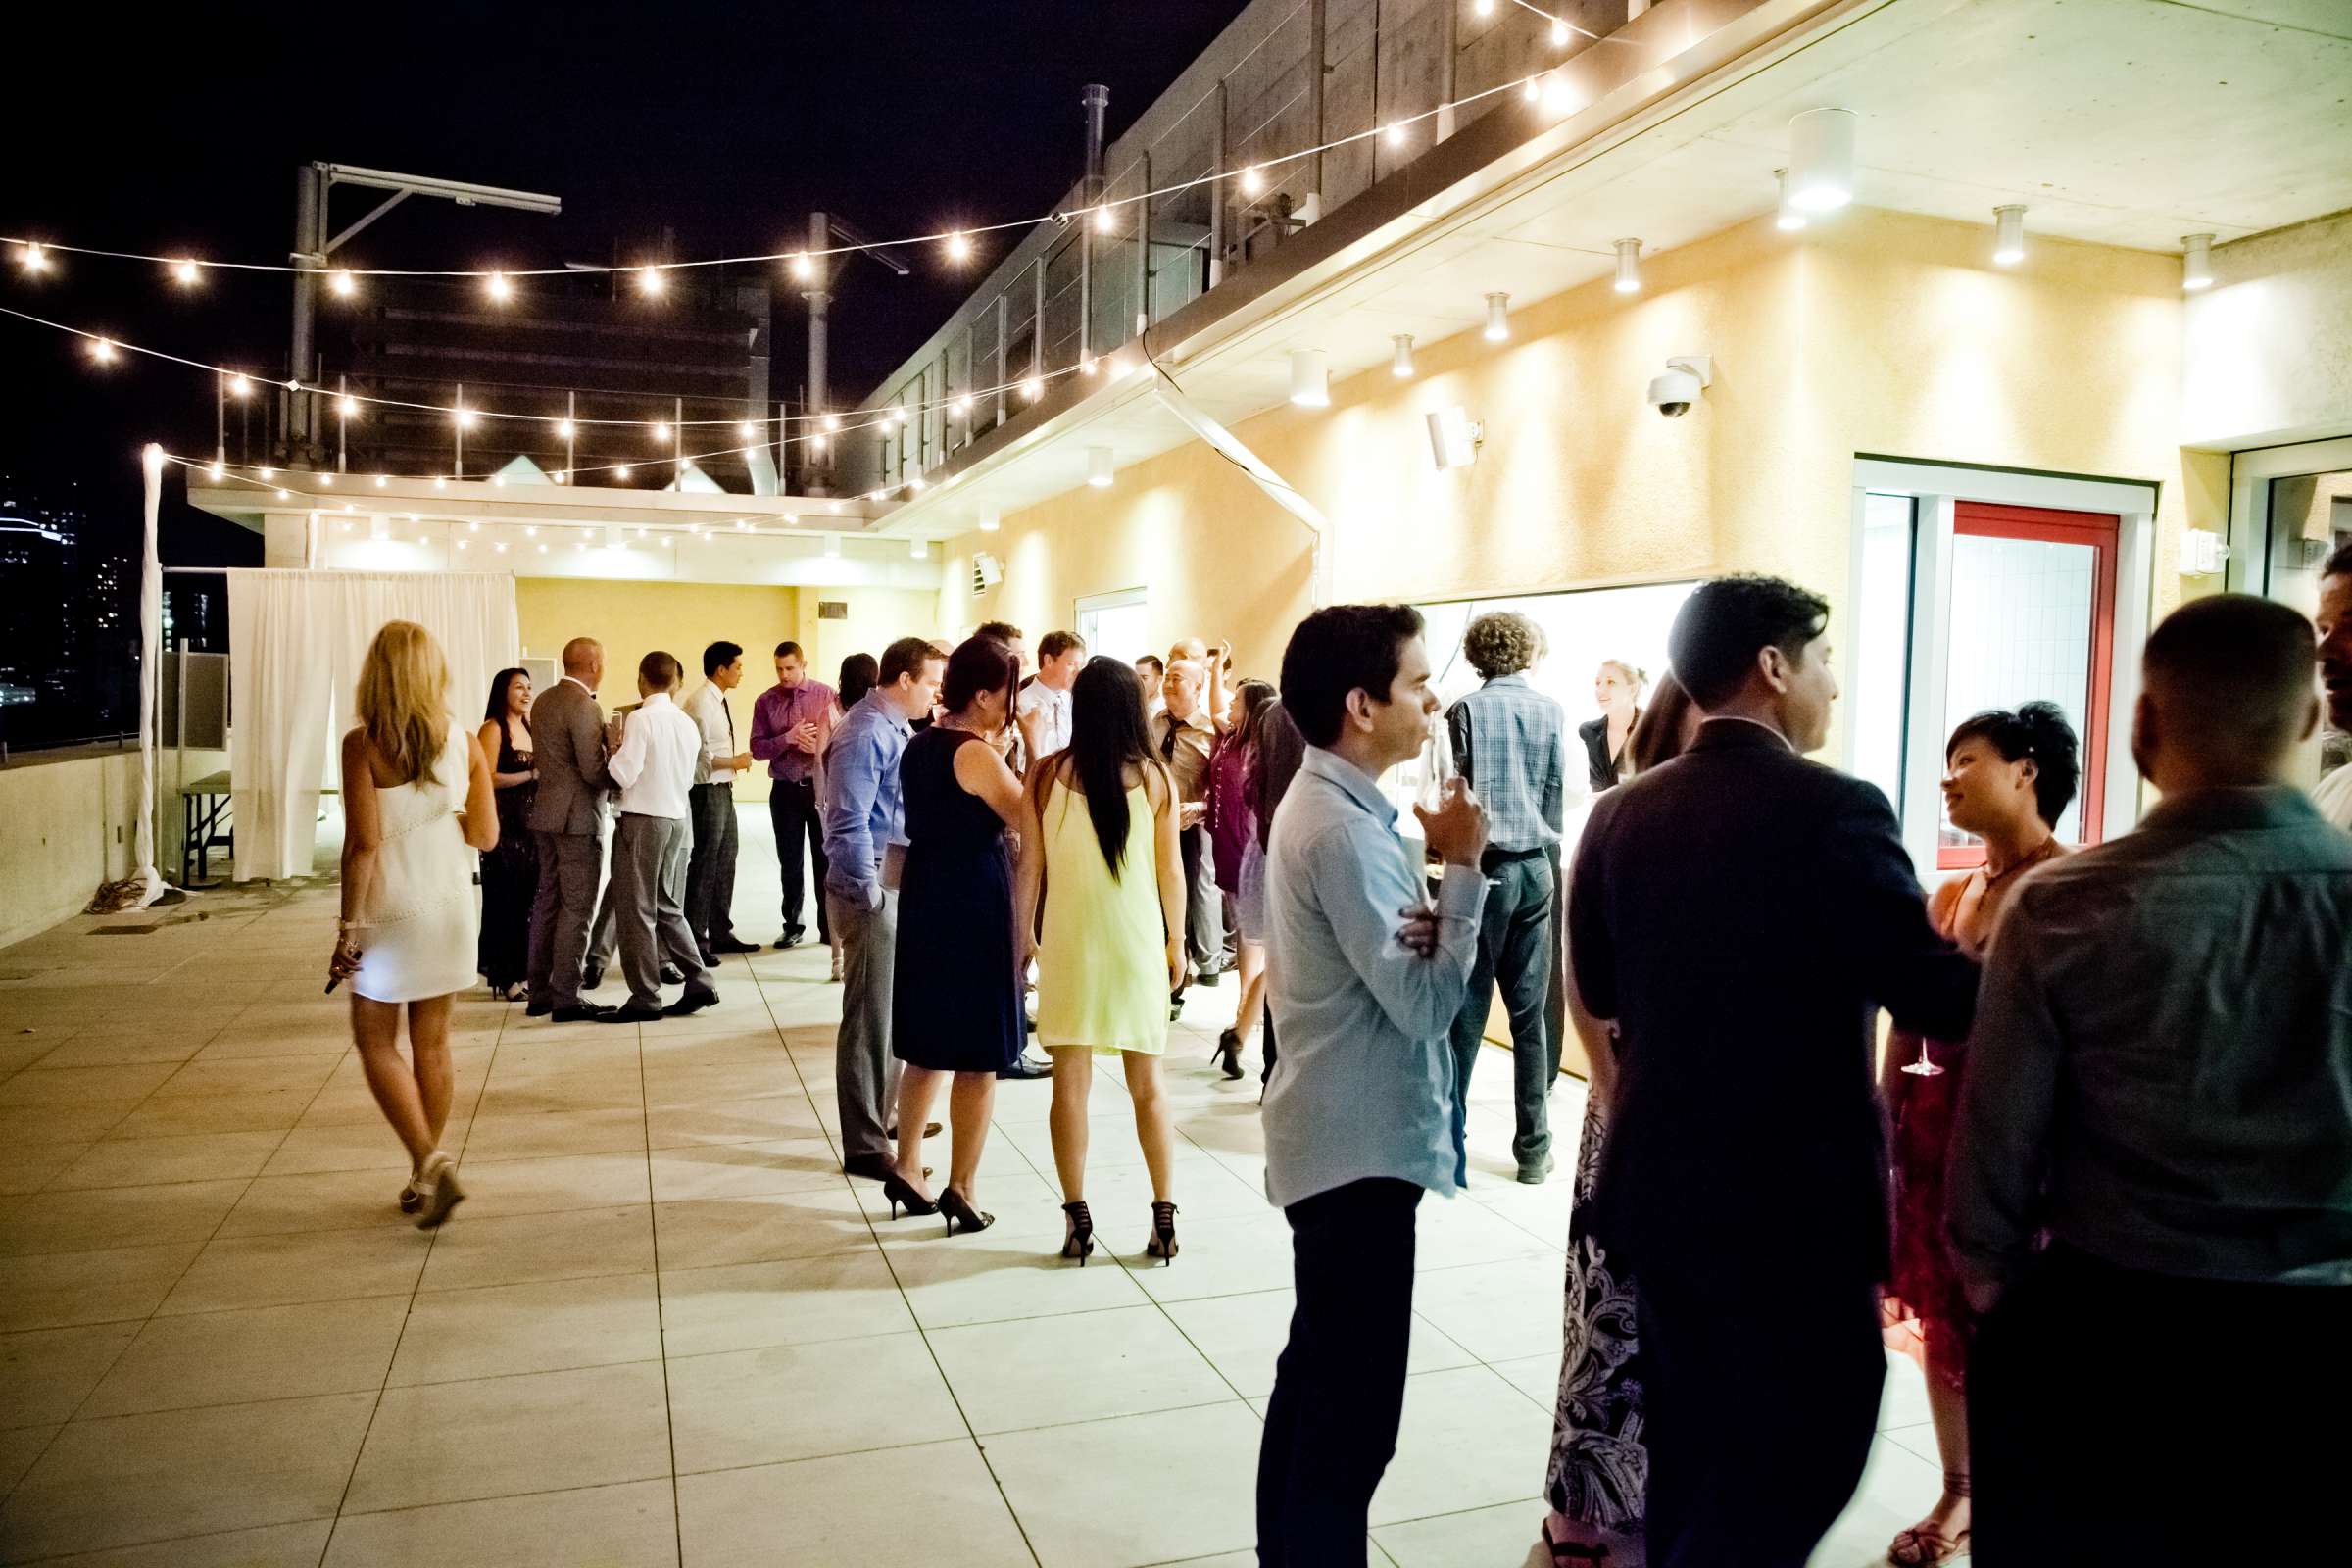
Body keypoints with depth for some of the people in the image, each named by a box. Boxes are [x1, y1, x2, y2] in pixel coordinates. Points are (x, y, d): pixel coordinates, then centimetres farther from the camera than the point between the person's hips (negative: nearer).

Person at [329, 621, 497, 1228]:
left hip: (391, 910, -4)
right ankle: (424, 1178, 22)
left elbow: (364, 841, -16)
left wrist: (348, 925, -11)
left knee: (376, 1040, 9)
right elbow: (486, 836, 0)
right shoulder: (465, 743, -1)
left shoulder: (363, 746, -12)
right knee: (433, 1042, 13)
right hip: (450, 905, 4)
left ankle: (430, 1160, -5)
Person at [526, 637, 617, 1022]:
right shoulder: (584, 706, -17)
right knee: (577, 909, -3)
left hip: (546, 813, 9)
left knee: (548, 902, 14)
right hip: (578, 817, -9)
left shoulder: (542, 701, 11)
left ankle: (540, 993, 21)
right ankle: (565, 1000, 1)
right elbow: (594, 771, -20)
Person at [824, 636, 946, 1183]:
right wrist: (869, 891, -19)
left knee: (895, 1008, 21)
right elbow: (849, 825, -21)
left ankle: (883, 1113, 37)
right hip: (872, 887, -10)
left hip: (902, 879, 10)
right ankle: (864, 1146, 7)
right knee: (871, 1017, -2)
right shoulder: (865, 735, -18)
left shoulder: (899, 729, 11)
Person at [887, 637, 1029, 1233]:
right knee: (978, 1058, 3)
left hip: (923, 902, 8)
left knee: (926, 1048, 18)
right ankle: (961, 1190, 10)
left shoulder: (919, 746, 8)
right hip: (976, 907, -8)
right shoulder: (977, 755, -17)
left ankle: (907, 1169, 25)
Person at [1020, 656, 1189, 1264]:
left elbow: (1030, 867, -1)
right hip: (1137, 941, 1)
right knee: (1148, 1085, 12)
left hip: (1068, 942, 0)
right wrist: (1176, 942, 14)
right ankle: (1164, 1216, 15)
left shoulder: (1047, 774, -6)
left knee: (1071, 1084, 8)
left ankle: (1077, 1219, 12)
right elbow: (1171, 871, 1)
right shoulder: (1155, 776, -5)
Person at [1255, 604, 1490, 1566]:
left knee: (1317, 1376, 21)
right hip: (1362, 1147, -10)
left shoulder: (1324, 804, 10)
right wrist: (1462, 868, -15)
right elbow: (1425, 1002, -22)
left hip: (1337, 1136, 10)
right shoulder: (1342, 829, -21)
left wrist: (1427, 915, -9)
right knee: (1353, 1405, 0)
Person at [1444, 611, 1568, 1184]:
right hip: (1535, 868, 3)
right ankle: (1534, 1148, 12)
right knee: (1530, 1013, 7)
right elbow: (1558, 798, 5)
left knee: (1466, 1009, 4)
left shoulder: (1466, 712, -6)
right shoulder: (1552, 712, 2)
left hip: (1483, 867, -2)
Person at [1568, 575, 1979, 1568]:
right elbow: (1934, 997, -16)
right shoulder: (1834, 810, -17)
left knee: (1693, 1444, 20)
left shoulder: (1621, 814, 1)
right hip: (1795, 1195, -6)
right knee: (1809, 1448, 9)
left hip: (1661, 1184, 7)